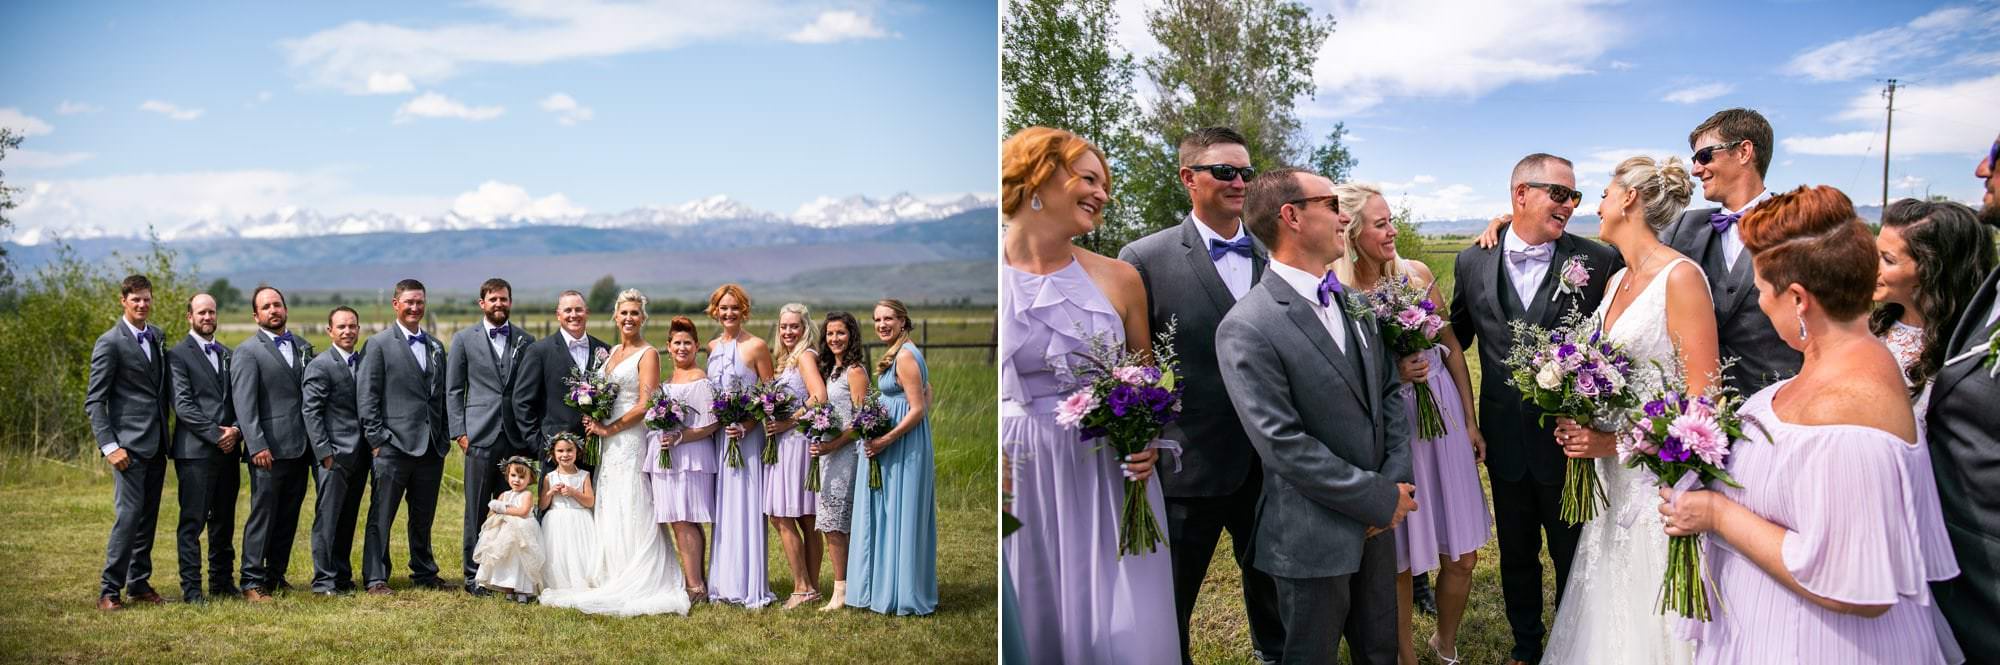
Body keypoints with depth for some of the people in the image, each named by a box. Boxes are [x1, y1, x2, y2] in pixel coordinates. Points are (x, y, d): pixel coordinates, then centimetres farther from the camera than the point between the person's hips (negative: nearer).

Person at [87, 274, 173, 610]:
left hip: (156, 444, 7)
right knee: (129, 514, -10)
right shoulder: (110, 343, -7)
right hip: (129, 444, -7)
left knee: (148, 517, 10)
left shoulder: (156, 336, 13)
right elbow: (94, 401, -8)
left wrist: (167, 437, 12)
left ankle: (140, 583, 19)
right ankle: (109, 590, -3)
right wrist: (109, 446, -16)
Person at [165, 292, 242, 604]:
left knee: (224, 521, 11)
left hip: (228, 450, 6)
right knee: (192, 522, -4)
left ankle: (223, 582, 17)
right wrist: (216, 434, -15)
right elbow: (182, 405, -10)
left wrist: (236, 430, -4)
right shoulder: (178, 354, -2)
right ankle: (191, 587, -1)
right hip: (195, 451, -6)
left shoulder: (228, 355, 18)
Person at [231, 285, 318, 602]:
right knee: (263, 514, -3)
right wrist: (257, 446, -18)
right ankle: (252, 582, 3)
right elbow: (244, 404, -10)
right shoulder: (247, 352, -4)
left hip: (300, 449, 6)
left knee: (289, 517, 11)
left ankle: (276, 576, 20)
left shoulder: (303, 347, 15)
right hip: (269, 450, -6)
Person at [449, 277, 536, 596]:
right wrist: (459, 432, -2)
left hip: (517, 437, 2)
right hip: (480, 437, -1)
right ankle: (473, 575, 11)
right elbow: (453, 390, 6)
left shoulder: (526, 341, 11)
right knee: (477, 510, 3)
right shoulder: (464, 339, 7)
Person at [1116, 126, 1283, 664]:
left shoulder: (1273, 257, 4)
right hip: (1188, 470, -4)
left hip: (1268, 467, 4)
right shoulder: (1146, 259, -10)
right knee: (1167, 610, 11)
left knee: (1272, 593, 22)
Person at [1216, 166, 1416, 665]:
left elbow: (1389, 390, 10)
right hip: (1313, 539, -7)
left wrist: (1395, 482, -5)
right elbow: (1284, 446, -22)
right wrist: (1382, 498, -15)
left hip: (1376, 521, 7)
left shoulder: (1354, 301, 6)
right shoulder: (1247, 328, -20)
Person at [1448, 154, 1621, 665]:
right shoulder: (1473, 262, -2)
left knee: (1573, 558, 15)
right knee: (1516, 556, 19)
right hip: (1505, 439, 3)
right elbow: (1456, 337, 11)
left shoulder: (1600, 262, -10)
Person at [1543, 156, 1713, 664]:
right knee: (1608, 613, 15)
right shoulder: (1615, 282, 12)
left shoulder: (1680, 277, -14)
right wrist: (1581, 422, 2)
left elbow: (1702, 397, -18)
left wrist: (1615, 440, -20)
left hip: (1659, 478, -8)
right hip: (1613, 478, 8)